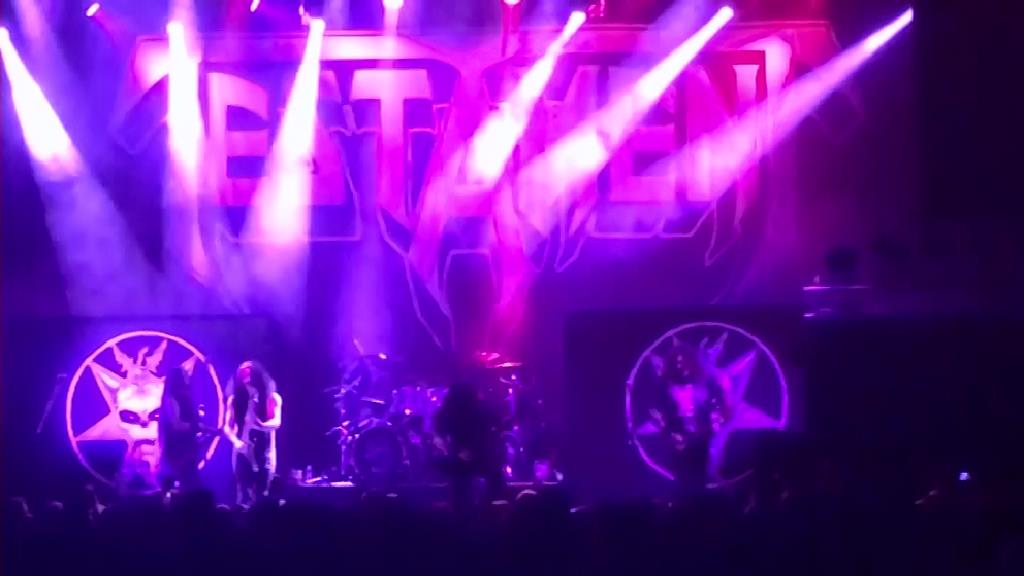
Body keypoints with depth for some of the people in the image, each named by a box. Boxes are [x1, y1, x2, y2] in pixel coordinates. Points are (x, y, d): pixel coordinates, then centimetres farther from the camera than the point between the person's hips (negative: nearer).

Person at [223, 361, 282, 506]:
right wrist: (236, 441, -17)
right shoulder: (235, 399, 2)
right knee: (245, 496, -4)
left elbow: (277, 422, -8)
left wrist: (261, 425, -28)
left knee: (262, 495, -1)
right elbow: (227, 427, 2)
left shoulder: (273, 398, 2)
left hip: (265, 452, 0)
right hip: (243, 452, 0)